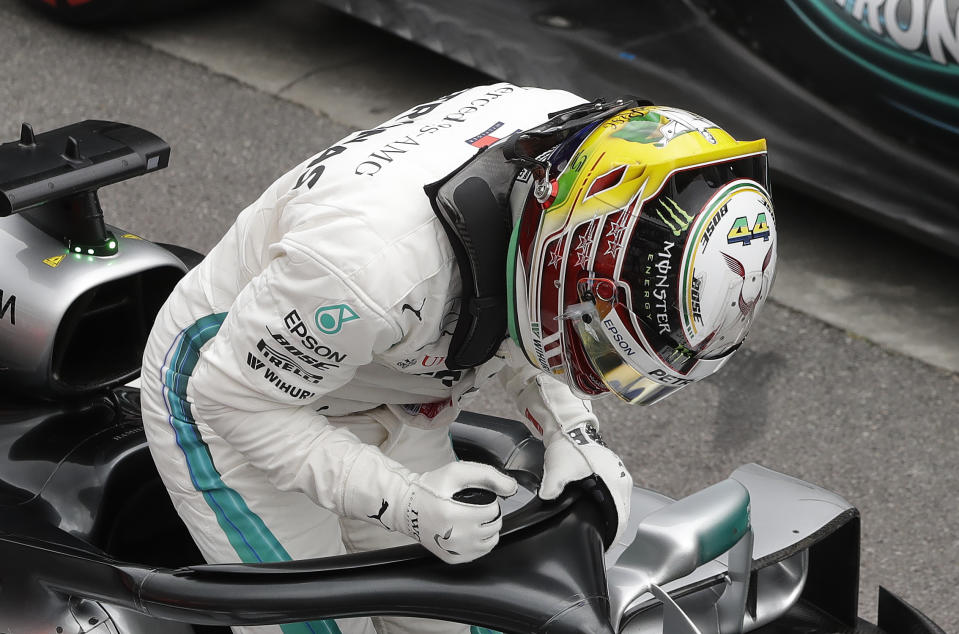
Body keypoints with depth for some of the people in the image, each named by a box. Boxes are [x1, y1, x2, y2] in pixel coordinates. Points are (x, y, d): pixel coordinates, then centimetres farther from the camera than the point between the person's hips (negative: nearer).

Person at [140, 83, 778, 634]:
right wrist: (406, 502, -33)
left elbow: (512, 315, 1)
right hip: (236, 396, -7)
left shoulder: (569, 129, -20)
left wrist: (572, 431, -14)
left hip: (383, 404, 7)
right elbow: (235, 397, -28)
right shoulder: (379, 263, -44)